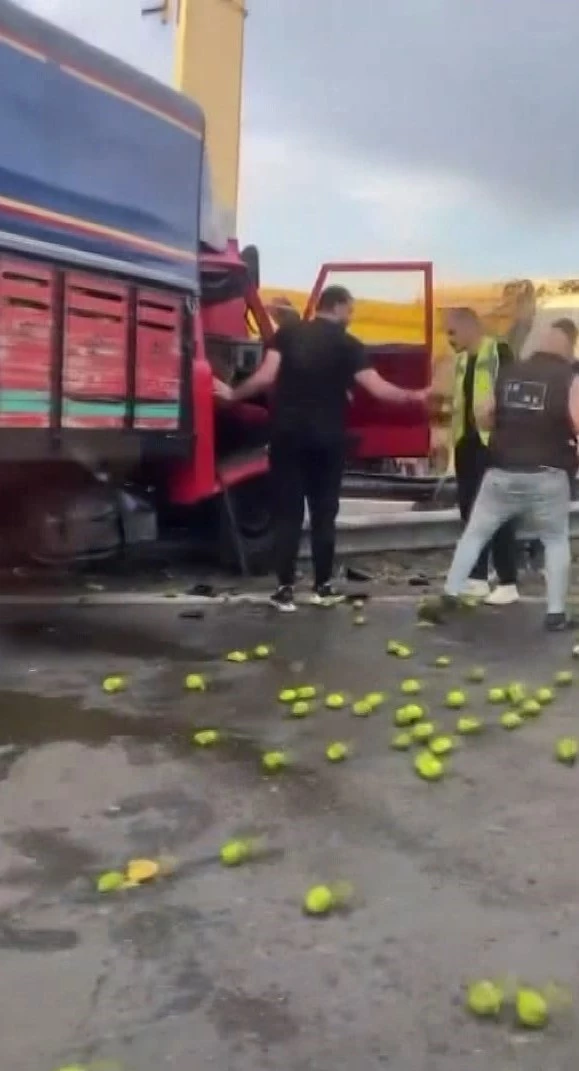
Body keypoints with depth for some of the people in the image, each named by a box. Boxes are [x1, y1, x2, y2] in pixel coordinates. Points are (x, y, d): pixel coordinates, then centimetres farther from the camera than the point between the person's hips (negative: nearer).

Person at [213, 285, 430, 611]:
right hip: (327, 439, -1)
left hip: (287, 434, 2)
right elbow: (378, 388, -9)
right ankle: (323, 587, 14)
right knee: (323, 513, 10)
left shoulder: (287, 333, 4)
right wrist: (414, 397, 4)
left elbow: (266, 377, -6)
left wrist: (234, 394, 8)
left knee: (287, 513, 5)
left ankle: (285, 589, 3)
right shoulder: (347, 344, -2)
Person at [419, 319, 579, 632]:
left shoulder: (509, 372, 7)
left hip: (502, 472, 3)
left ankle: (450, 596, 12)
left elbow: (484, 417, 9)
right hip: (547, 475, -3)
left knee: (474, 533, 14)